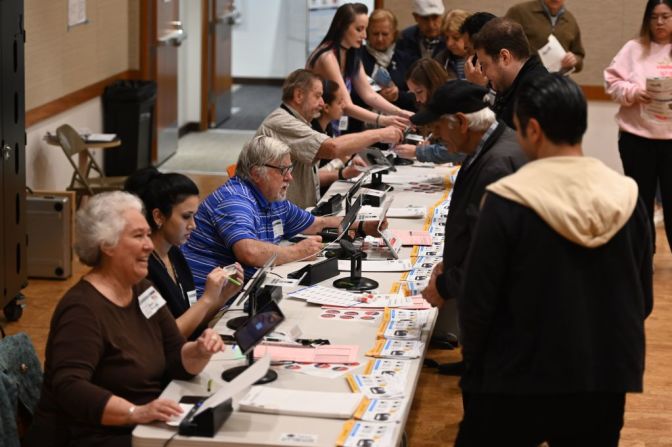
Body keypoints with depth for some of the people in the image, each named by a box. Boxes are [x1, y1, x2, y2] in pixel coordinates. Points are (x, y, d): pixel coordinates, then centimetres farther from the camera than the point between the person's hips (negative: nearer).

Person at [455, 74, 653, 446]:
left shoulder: (507, 202, -16)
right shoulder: (626, 197, -4)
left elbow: (478, 303, -12)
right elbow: (643, 300, 5)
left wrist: (475, 370, 5)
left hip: (519, 384, -3)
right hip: (608, 380, 4)